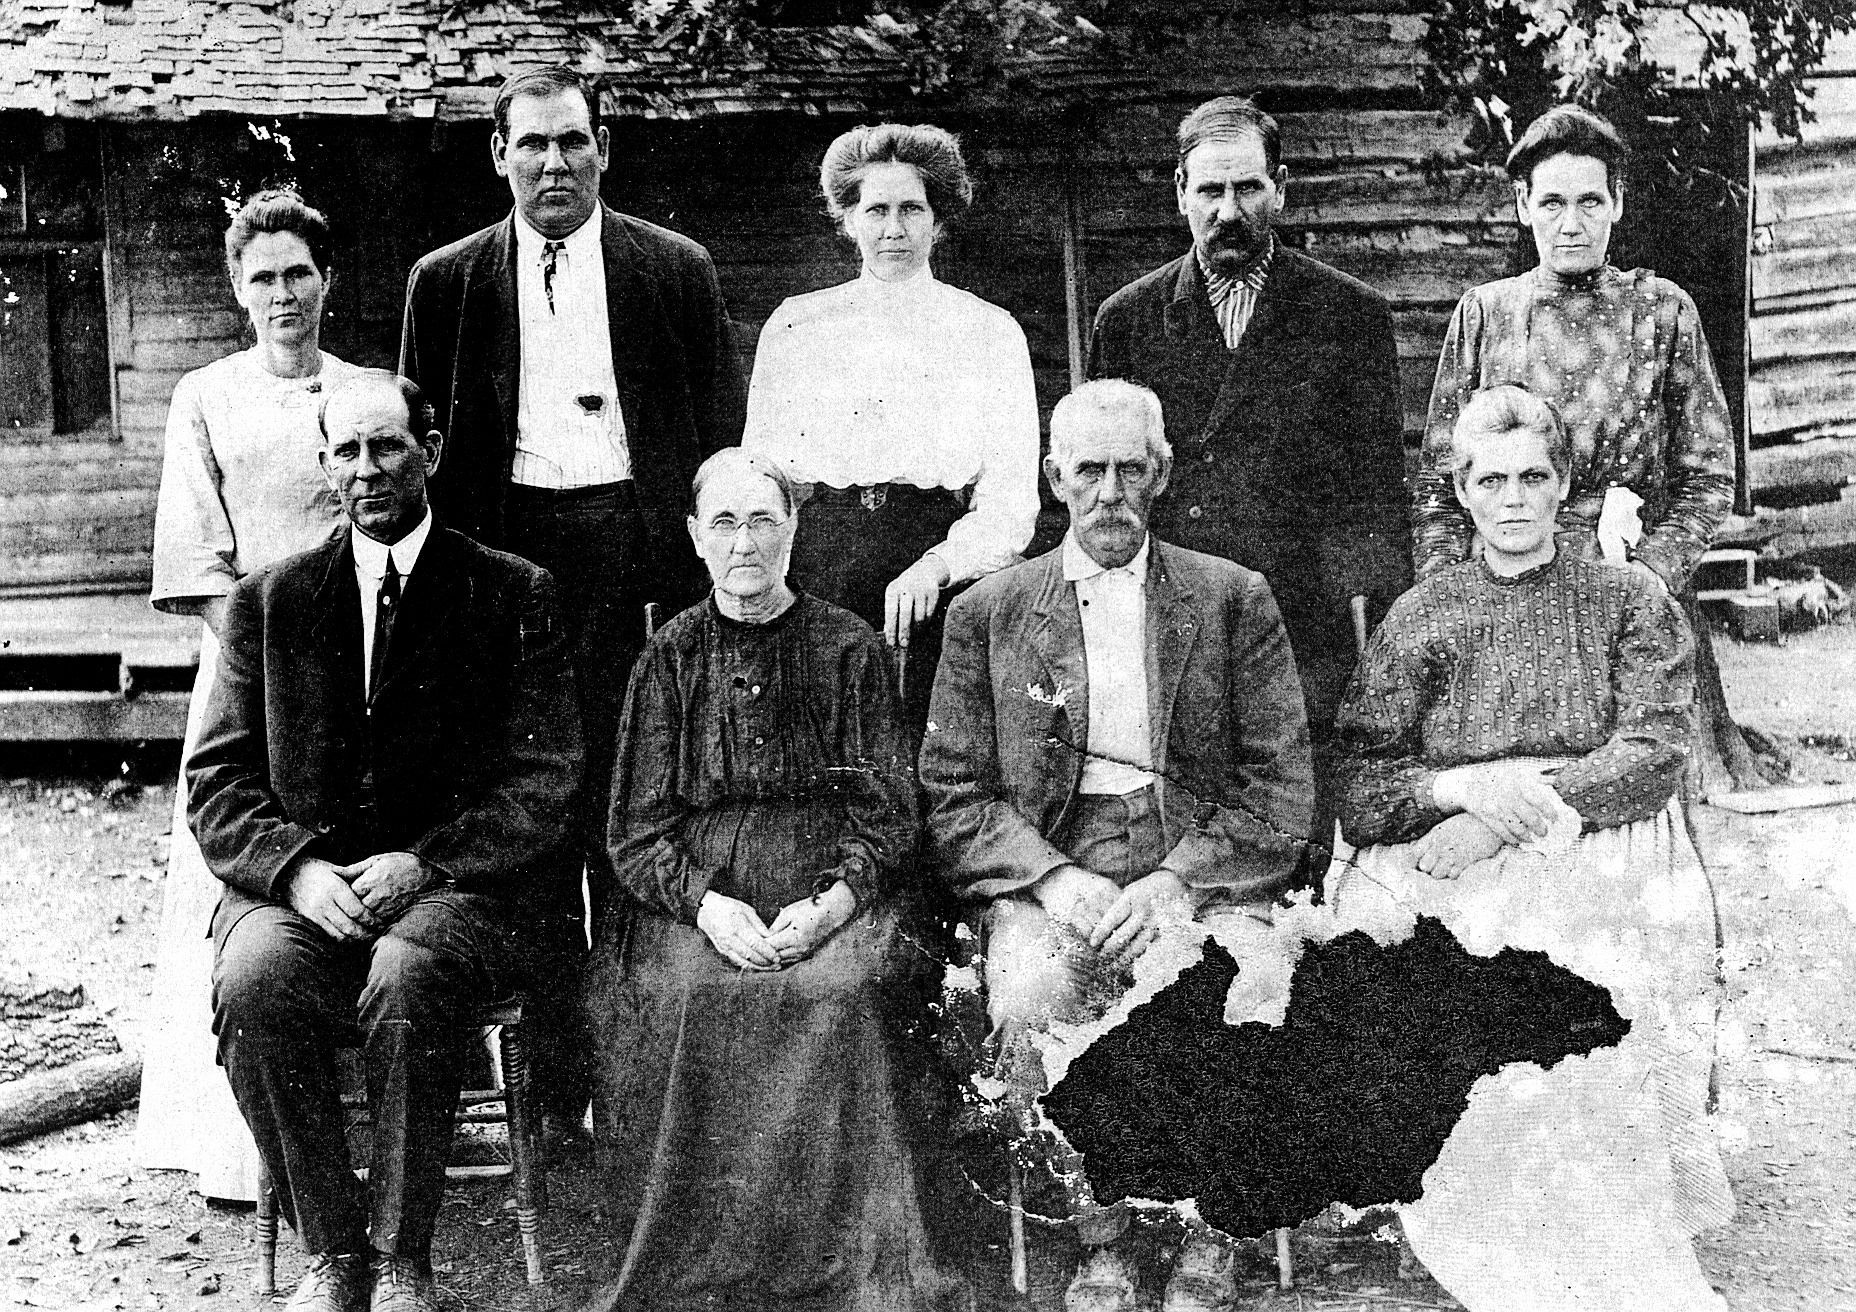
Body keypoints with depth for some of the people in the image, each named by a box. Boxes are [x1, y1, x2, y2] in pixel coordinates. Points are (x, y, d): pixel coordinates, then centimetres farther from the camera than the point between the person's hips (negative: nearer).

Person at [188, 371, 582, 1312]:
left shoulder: (513, 597, 7)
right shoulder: (271, 601, 14)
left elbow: (544, 785, 0)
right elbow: (218, 781, 8)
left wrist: (421, 862, -14)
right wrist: (298, 868, -12)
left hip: (454, 883, -2)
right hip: (300, 882, 3)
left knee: (407, 977, -35)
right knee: (254, 979, -30)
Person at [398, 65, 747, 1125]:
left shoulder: (677, 270, 9)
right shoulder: (448, 282, 11)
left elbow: (724, 436, 8)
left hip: (641, 551, -1)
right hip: (509, 555, 1)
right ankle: (557, 1084, 9)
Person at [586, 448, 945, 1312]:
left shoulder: (849, 649, 10)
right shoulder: (670, 657, 12)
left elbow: (884, 813, 5)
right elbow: (638, 829, 7)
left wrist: (829, 905, -13)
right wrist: (705, 904, -12)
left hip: (833, 892, -1)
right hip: (696, 894, 1)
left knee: (838, 991, -31)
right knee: (682, 997, -29)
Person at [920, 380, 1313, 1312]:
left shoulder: (1234, 599, 11)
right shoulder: (987, 614, 12)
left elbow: (1279, 784, 4)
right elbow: (953, 798, 6)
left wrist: (1179, 881, -12)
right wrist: (1053, 879, -12)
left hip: (1202, 874, 0)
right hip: (1048, 876, 0)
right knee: (1029, 1008, -31)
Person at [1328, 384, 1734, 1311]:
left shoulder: (1632, 604, 13)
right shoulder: (1420, 616, 13)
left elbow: (1652, 757, -2)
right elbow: (1353, 788, 4)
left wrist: (1514, 815, -15)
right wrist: (1463, 788, -16)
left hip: (1602, 862, -1)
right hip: (1451, 877, 1)